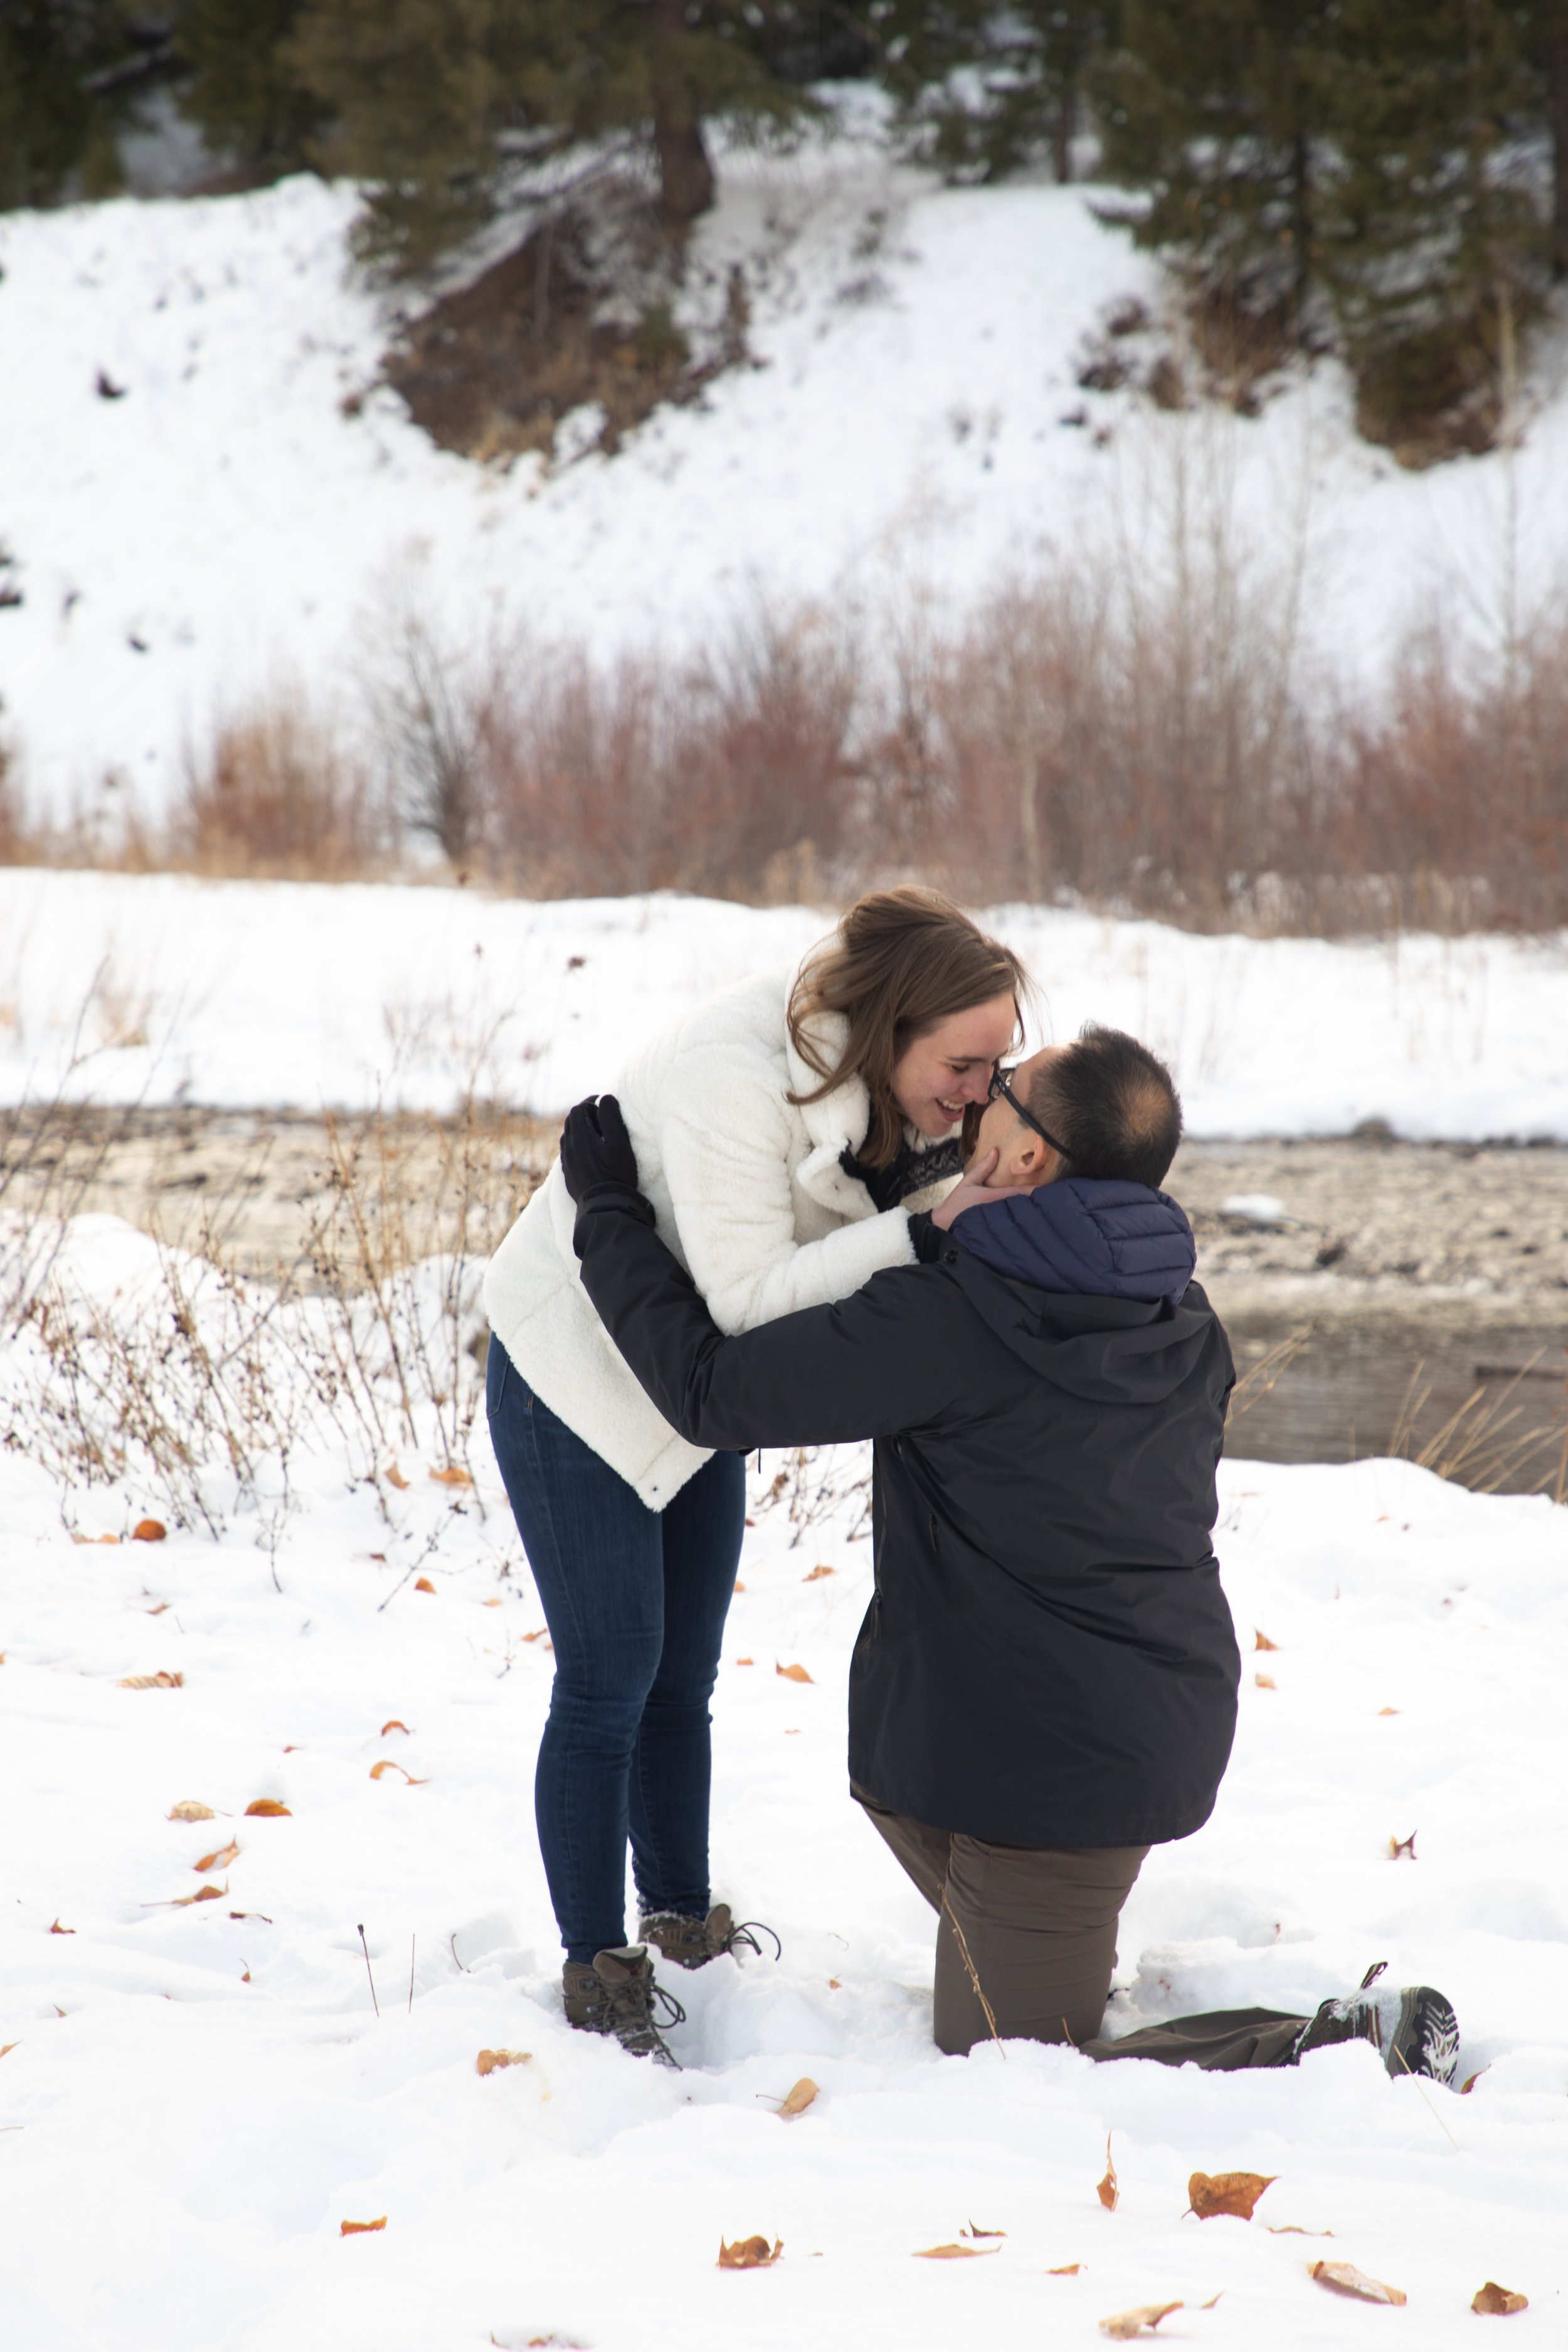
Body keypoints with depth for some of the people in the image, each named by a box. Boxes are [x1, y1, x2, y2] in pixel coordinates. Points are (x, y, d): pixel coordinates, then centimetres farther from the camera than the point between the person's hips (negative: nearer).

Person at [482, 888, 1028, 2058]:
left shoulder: (879, 1074, -10)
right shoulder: (734, 1079, -35)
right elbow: (749, 1296, -38)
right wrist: (923, 1228, -43)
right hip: (573, 1375, -8)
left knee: (683, 1677, 14)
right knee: (611, 1679, -4)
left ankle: (683, 1924, 27)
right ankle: (596, 1971, 7)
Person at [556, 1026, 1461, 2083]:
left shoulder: (943, 1323, -21)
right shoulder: (1184, 1322, 2)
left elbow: (716, 1390, -15)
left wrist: (610, 1213, -3)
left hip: (1052, 1762, -9)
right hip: (1173, 1729, 9)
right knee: (891, 1764, 34)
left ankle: (1356, 2044, -9)